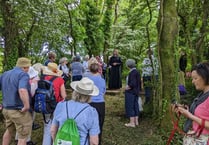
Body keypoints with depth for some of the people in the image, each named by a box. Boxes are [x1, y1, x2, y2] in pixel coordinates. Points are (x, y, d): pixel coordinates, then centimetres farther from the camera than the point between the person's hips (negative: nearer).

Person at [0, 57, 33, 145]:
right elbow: (22, 91, -35)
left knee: (9, 131, 30)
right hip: (20, 111, -8)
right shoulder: (23, 74, -17)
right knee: (23, 137, 8)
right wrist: (27, 106, -25)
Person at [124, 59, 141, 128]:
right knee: (135, 106, 14)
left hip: (130, 92, -9)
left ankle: (132, 123, 7)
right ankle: (136, 121, 24)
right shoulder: (137, 72, 8)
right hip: (136, 92, 9)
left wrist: (128, 87, -11)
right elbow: (139, 82, 13)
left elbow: (133, 83, -26)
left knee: (130, 107, 0)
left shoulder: (132, 73, -20)